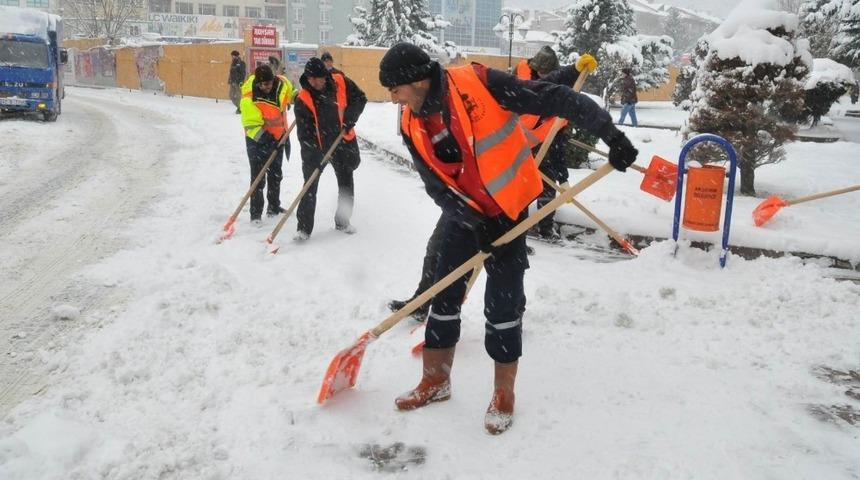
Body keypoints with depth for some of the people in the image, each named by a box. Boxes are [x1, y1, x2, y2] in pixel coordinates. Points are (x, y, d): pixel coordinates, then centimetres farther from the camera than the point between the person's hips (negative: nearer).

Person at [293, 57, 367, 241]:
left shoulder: (341, 82, -12)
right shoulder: (303, 99, -16)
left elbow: (360, 98, 0)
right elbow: (304, 131, -17)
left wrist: (350, 117, -15)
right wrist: (310, 157, -26)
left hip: (343, 141, 2)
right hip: (316, 146, -2)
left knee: (346, 183, 13)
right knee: (310, 186, -5)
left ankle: (342, 221, 30)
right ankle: (304, 227, 3)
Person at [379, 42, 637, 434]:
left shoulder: (477, 83, -21)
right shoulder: (412, 126, -4)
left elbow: (556, 100, -20)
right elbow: (436, 186, -5)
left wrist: (609, 133, -26)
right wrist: (476, 225, -17)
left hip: (507, 209, -5)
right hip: (464, 215, 5)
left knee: (502, 302, -2)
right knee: (444, 294, 8)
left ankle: (504, 394, 16)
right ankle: (436, 381, 27)